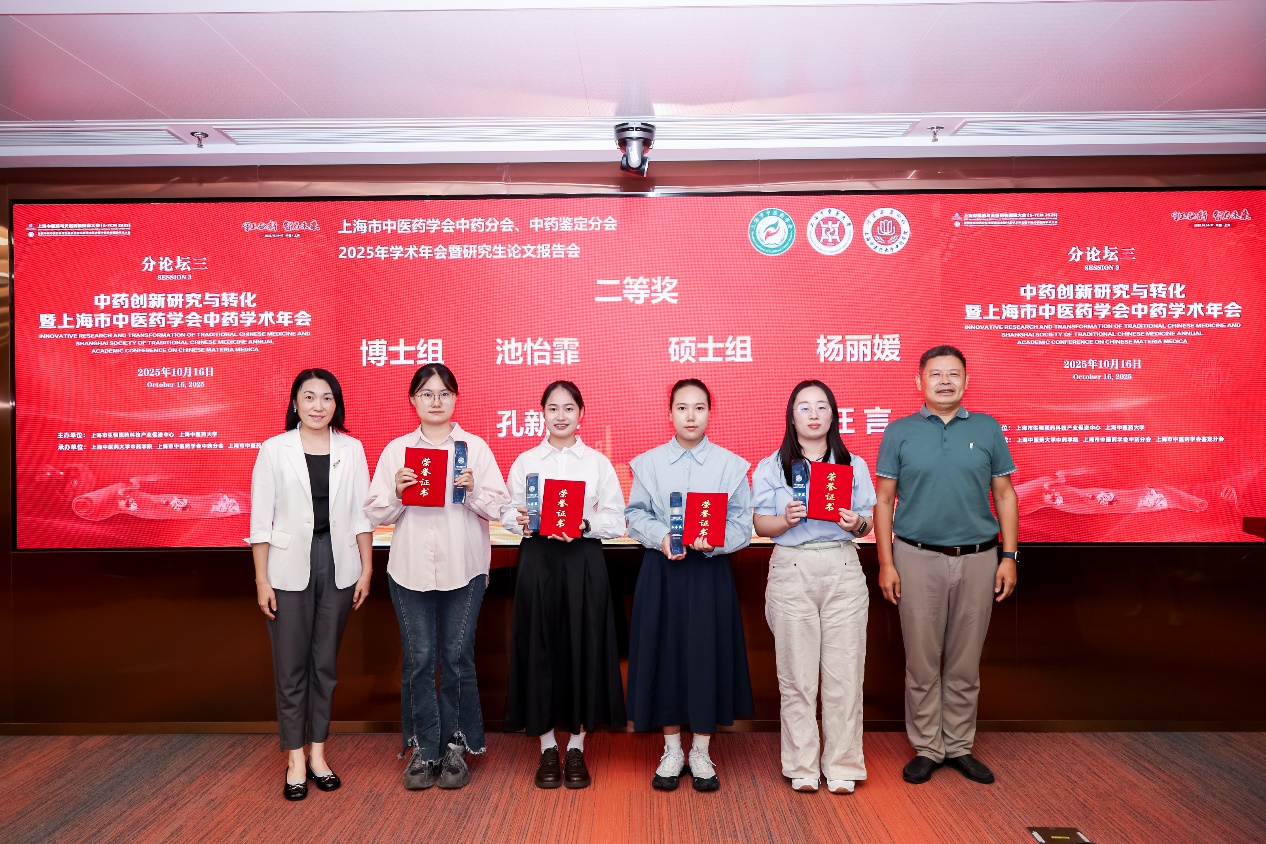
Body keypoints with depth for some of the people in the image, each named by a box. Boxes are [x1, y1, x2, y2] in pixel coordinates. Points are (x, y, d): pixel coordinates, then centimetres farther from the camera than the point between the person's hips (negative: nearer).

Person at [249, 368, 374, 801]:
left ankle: (318, 753, 25)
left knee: (326, 662, 11)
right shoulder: (274, 449, -3)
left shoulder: (351, 448, 2)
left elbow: (362, 514, 5)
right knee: (291, 666, 5)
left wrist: (366, 569, 2)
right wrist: (261, 580, -6)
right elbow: (261, 519, -3)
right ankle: (295, 759, 19)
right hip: (289, 568, -2)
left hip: (338, 564, 2)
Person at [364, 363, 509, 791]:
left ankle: (455, 746, 20)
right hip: (411, 569, 1)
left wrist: (473, 490, -18)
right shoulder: (396, 450, 7)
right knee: (418, 658, 4)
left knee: (457, 657, 5)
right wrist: (396, 492, -14)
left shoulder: (475, 447, 4)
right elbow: (376, 513, 4)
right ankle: (424, 748, 19)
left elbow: (499, 507, 0)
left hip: (463, 569, -1)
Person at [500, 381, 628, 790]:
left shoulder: (598, 462, 4)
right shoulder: (525, 462, 7)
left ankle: (576, 750, 18)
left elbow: (617, 520, 1)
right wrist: (522, 521, -15)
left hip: (584, 563, 0)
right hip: (538, 561, 1)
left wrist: (585, 525, -16)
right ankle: (547, 749, 19)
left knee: (582, 649, 2)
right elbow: (508, 512, 6)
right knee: (539, 649, 3)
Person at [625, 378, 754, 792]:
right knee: (664, 653, 5)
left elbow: (743, 523, -3)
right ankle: (671, 752, 22)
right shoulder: (649, 463, 4)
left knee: (708, 654, 3)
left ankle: (701, 754, 21)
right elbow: (636, 516, 1)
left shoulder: (730, 464, 1)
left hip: (711, 571, -1)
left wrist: (713, 541, -20)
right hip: (662, 570, 1)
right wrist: (661, 538, -17)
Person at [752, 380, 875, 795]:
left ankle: (842, 765, 14)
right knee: (797, 672, 2)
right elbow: (761, 524, 3)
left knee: (844, 671, 1)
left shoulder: (854, 465, 12)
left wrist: (858, 523, -12)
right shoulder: (771, 467, 8)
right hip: (792, 570, -1)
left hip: (843, 569, 1)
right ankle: (802, 766, 15)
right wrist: (786, 519, -16)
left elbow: (869, 522, 10)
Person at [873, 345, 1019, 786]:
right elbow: (884, 500, 1)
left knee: (965, 663, 11)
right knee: (922, 662, 6)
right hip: (918, 559, -1)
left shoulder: (988, 429, 5)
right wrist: (886, 563, -4)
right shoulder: (900, 432, 1)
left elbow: (1005, 494, 8)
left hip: (977, 559, 2)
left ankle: (960, 746, 26)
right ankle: (926, 748, 21)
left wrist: (1009, 556, 2)